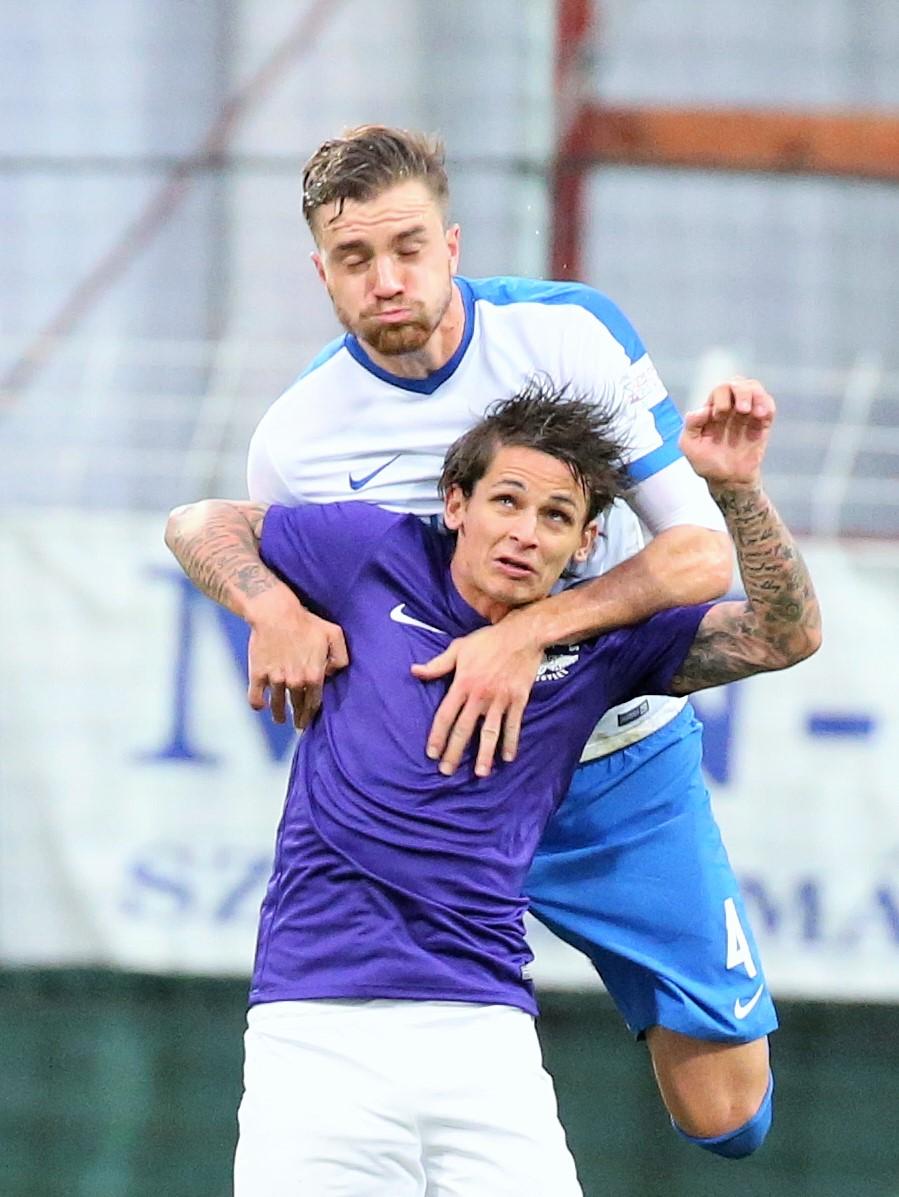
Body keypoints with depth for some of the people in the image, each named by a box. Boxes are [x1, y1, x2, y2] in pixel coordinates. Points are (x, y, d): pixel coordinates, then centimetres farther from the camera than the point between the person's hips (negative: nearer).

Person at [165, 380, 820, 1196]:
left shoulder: (598, 646, 11)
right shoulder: (381, 555, 8)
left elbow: (786, 634, 4)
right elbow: (199, 526, 20)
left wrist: (736, 488, -8)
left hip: (484, 1034, 1)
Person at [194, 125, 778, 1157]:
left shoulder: (573, 332, -14)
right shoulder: (291, 440, -12)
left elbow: (702, 554, -18)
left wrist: (530, 633, -32)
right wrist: (273, 611, -22)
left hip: (622, 771, 0)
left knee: (725, 1116, 2)